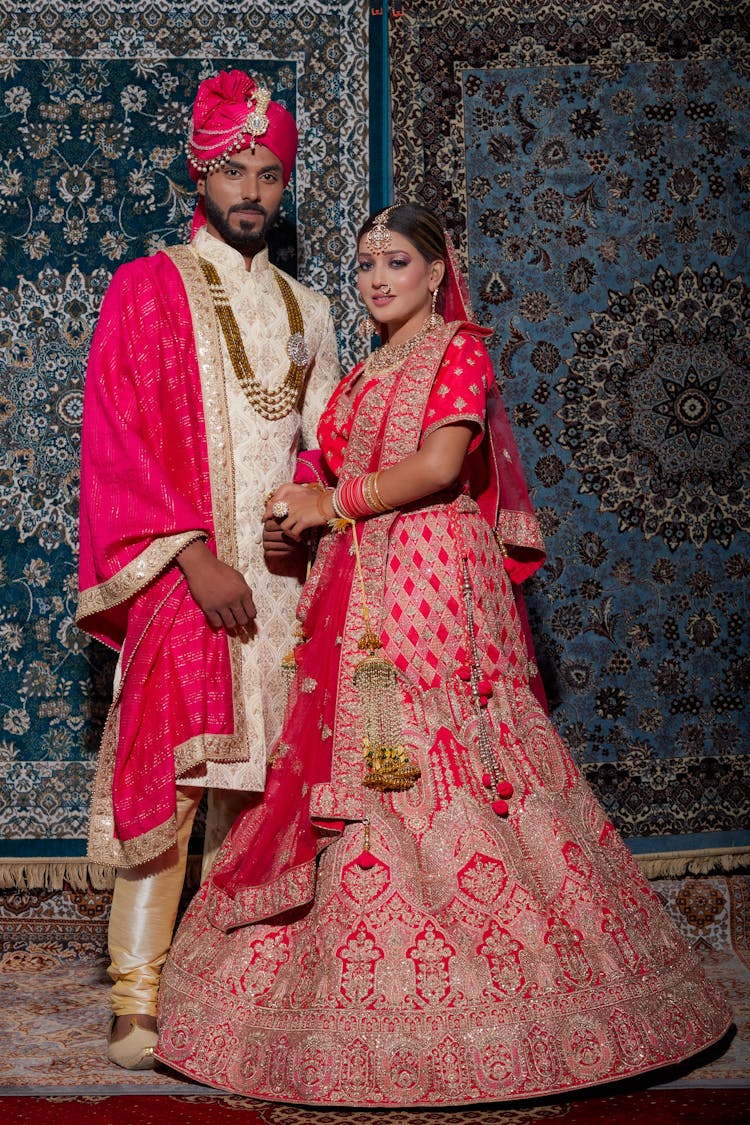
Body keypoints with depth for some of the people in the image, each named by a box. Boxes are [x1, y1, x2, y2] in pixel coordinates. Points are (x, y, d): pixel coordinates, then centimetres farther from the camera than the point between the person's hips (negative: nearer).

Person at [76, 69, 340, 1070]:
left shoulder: (307, 310, 19)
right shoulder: (148, 289, 4)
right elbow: (119, 443, -5)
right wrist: (195, 555, -14)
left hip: (280, 577, 5)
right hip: (181, 574, -4)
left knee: (256, 782, 5)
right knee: (168, 776, -8)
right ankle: (137, 1004, -1)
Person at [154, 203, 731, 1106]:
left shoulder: (460, 348, 2)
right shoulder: (362, 376, 23)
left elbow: (440, 464, -11)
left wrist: (334, 503, -7)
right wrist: (306, 514, 0)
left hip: (436, 577, -7)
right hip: (361, 588, 7)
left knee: (432, 765, -11)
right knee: (362, 767, 1)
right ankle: (372, 1001, 7)